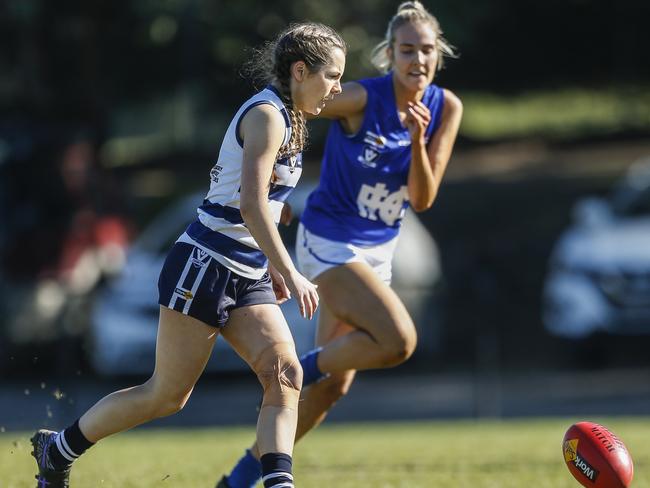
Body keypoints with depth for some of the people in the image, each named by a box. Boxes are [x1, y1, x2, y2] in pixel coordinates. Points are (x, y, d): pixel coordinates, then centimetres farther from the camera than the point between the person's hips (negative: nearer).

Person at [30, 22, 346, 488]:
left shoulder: (286, 117, 14)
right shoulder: (267, 115, -15)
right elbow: (251, 205, -25)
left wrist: (273, 266, 22)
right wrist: (290, 273, -26)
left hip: (246, 278, 9)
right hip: (204, 267, -9)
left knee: (286, 376, -11)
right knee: (167, 395, 1)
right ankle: (58, 448, 19)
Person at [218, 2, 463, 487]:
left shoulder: (446, 108, -5)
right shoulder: (362, 99, -19)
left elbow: (422, 199, -9)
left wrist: (418, 139, -24)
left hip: (377, 249, 7)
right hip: (329, 242, -6)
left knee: (332, 385, 8)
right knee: (398, 341, -26)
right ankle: (300, 371, -1)